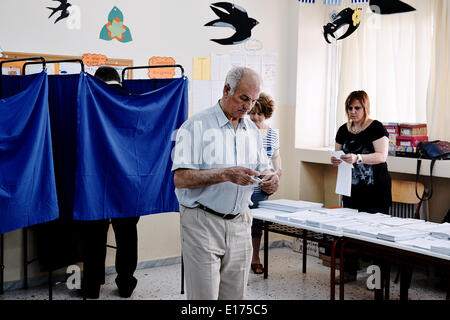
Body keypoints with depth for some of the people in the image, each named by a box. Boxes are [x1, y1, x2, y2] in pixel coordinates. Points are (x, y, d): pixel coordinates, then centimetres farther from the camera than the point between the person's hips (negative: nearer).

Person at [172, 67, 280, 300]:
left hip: (240, 224, 6)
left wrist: (270, 178, -9)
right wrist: (225, 174, -26)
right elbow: (180, 178, -16)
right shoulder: (197, 125, -8)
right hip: (202, 224, -6)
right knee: (204, 296, -3)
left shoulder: (252, 130, 12)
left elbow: (264, 167, 15)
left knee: (235, 295, 11)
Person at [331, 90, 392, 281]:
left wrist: (357, 158, -29)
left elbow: (382, 156, -15)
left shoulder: (376, 128, -6)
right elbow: (339, 154, 17)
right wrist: (336, 160, -7)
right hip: (351, 188, 5)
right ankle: (349, 271, 15)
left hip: (375, 190, -5)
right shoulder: (343, 130, 11)